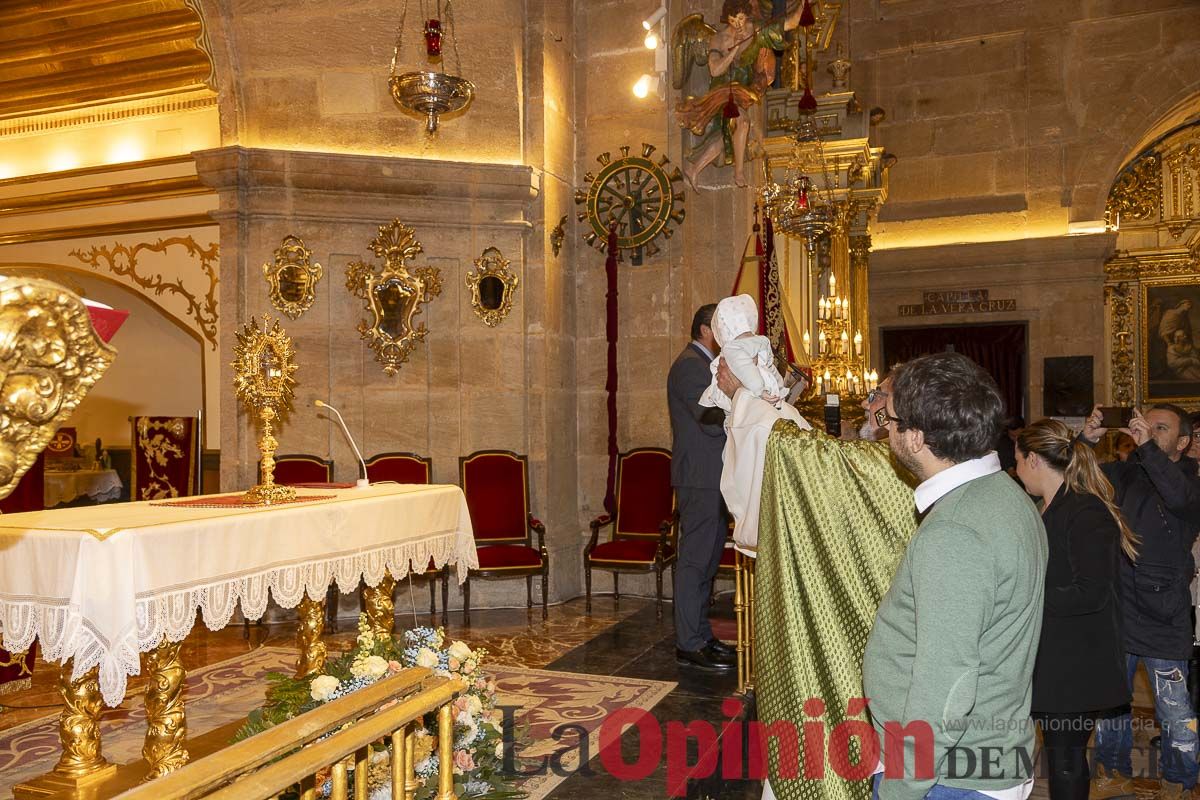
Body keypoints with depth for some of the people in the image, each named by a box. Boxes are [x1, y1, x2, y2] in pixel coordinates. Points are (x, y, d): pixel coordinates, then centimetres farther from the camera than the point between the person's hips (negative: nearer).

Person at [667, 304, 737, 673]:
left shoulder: (705, 364, 20)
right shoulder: (690, 364, -13)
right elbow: (711, 420, -23)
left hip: (710, 479, 11)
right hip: (699, 479, -11)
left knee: (706, 559, 15)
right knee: (695, 560, -6)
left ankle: (700, 635, 24)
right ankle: (689, 645, 0)